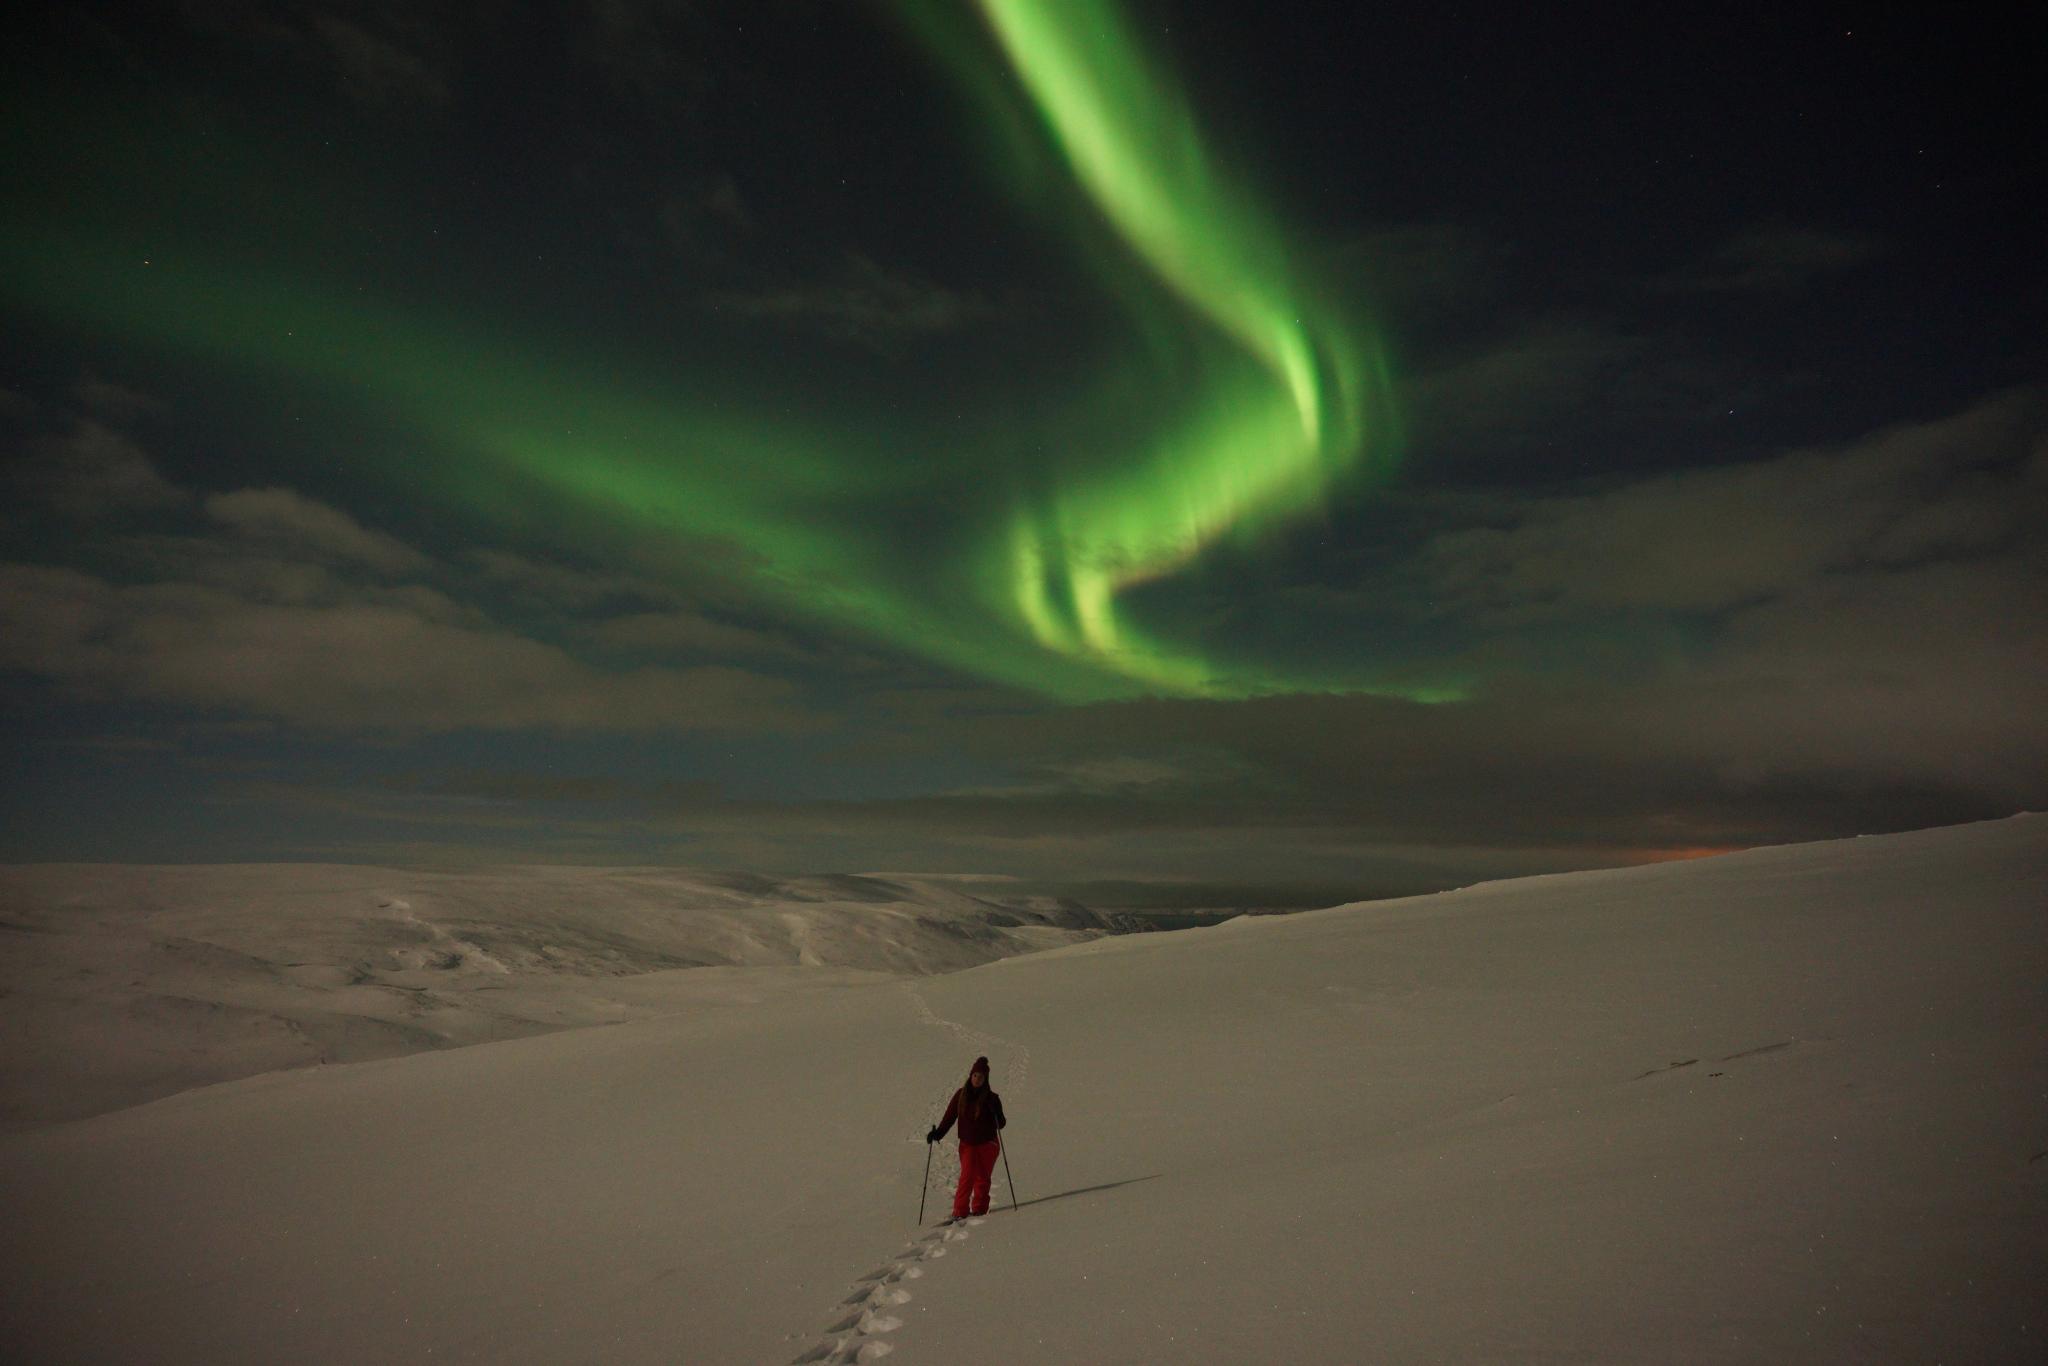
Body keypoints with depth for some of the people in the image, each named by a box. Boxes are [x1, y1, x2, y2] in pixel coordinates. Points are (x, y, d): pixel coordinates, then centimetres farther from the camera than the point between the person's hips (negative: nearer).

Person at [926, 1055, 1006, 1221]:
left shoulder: (991, 1098, -3)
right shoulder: (961, 1095, 1)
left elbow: (1000, 1124, -4)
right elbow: (949, 1117, 3)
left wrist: (996, 1112, -24)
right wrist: (937, 1133, -8)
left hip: (987, 1144, 0)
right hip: (967, 1144, 0)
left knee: (983, 1178, 4)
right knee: (967, 1176, -12)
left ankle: (979, 1210, 17)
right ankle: (960, 1212, -8)